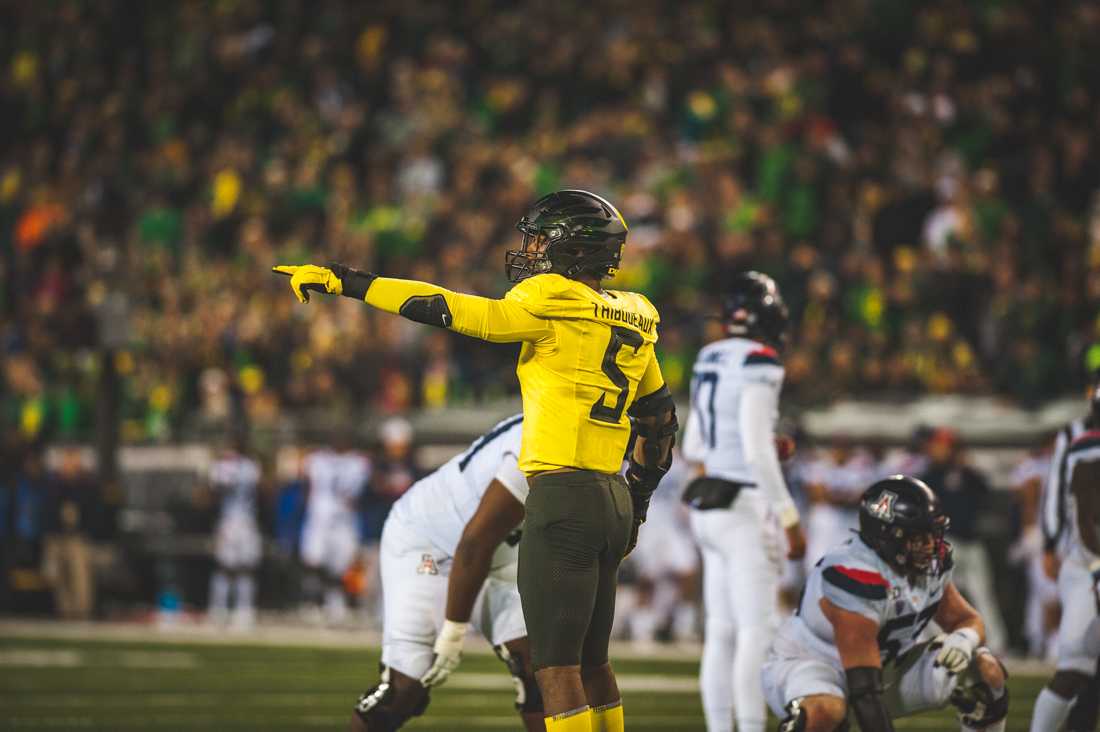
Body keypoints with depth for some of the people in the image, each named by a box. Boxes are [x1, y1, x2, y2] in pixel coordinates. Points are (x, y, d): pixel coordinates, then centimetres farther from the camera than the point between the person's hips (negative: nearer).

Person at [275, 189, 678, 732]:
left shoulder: (555, 300, -8)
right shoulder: (630, 320, 16)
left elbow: (457, 313, -13)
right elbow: (659, 420, 23)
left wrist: (345, 281, -10)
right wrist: (635, 504, 31)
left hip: (564, 499, -8)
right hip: (613, 501, 8)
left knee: (555, 666, -7)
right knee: (591, 663, 16)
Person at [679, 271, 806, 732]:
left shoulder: (710, 361, 11)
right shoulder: (757, 365, -14)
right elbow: (757, 452, -20)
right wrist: (790, 520, -15)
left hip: (709, 507, 8)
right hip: (745, 508, -8)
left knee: (720, 634, 9)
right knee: (756, 633, -7)